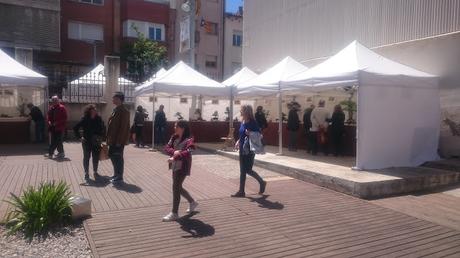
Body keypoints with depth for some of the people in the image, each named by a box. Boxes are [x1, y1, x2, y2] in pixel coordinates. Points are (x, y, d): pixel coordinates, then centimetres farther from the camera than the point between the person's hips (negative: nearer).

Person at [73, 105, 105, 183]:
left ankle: (95, 172, 22)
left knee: (96, 157, 7)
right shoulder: (84, 119, -10)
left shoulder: (99, 119, -1)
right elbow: (75, 128, -8)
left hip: (97, 142, 3)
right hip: (87, 142, -2)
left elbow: (103, 129, 13)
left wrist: (102, 137, 6)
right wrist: (80, 137, -10)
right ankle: (86, 174, 14)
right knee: (86, 157, 6)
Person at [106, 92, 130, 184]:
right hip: (113, 139, 10)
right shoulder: (116, 110, 14)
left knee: (118, 158, -1)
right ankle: (116, 175, 30)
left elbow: (123, 127, -21)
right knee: (112, 156, 17)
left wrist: (119, 140, -22)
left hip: (119, 140, -10)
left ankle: (119, 178, 10)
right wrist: (109, 138, 16)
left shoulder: (123, 111, -16)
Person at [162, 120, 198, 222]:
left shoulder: (189, 140, -15)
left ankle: (174, 213, 5)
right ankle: (192, 202, 38)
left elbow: (187, 153, -30)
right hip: (175, 166, 8)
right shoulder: (174, 137, 7)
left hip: (183, 167, -8)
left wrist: (174, 158, -29)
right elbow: (167, 148, -3)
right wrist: (174, 152, -23)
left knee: (176, 188, -6)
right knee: (178, 187, 17)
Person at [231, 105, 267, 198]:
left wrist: (251, 134, -27)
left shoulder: (253, 123, -13)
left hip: (249, 151, -8)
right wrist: (238, 141, 6)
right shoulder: (242, 123, 9)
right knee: (242, 171, 9)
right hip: (242, 150, 8)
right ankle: (241, 191, 18)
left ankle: (262, 182, 21)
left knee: (248, 170, -2)